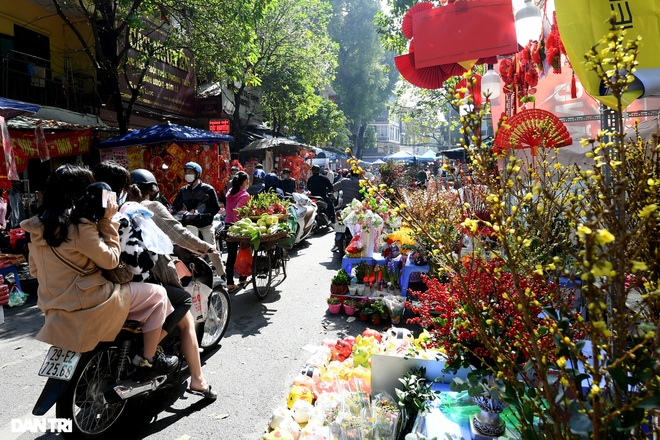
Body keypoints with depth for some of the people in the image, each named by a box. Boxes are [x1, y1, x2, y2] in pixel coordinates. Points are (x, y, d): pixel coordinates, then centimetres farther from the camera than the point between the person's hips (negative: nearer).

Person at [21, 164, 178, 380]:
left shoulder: (38, 225, 6)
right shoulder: (78, 225, -20)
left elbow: (35, 270, 14)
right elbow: (110, 260, -12)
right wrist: (108, 222, -9)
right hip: (87, 306, -9)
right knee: (157, 294, 1)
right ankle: (149, 362, 7)